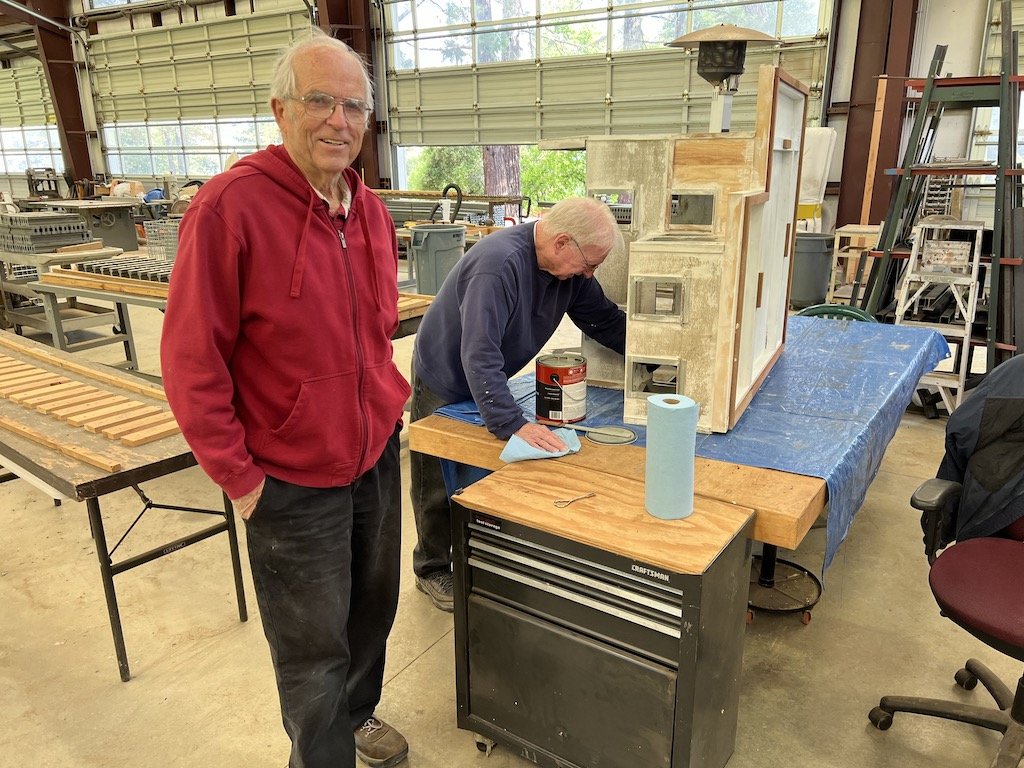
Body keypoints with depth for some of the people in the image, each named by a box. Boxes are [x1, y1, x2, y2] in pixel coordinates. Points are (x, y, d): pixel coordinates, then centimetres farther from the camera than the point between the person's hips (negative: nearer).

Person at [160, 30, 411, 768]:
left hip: (377, 458, 7)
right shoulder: (231, 206, -19)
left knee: (373, 611, 25)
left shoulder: (372, 211, 2)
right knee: (315, 647, 13)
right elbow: (192, 360, -17)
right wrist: (237, 476, -14)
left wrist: (386, 401, 10)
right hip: (294, 481, -6)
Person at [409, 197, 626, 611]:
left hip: (487, 383, 7)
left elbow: (606, 320, -1)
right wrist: (513, 424, -46)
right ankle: (432, 569, 28)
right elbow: (479, 355, -42)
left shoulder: (570, 271, -12)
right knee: (439, 486, 9)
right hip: (442, 382, -7)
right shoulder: (500, 263, -37)